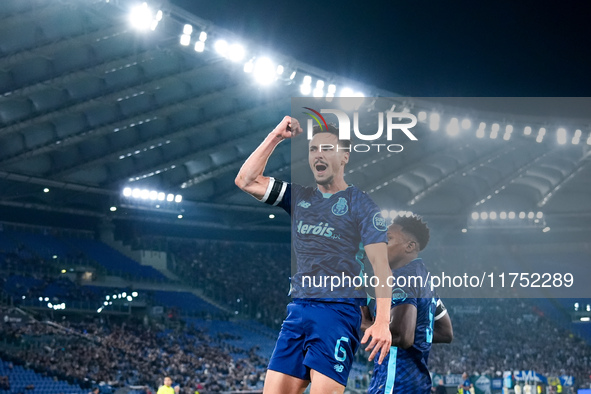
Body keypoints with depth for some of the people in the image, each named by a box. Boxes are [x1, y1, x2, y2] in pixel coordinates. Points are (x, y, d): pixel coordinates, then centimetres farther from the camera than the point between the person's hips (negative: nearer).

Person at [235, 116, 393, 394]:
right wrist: (275, 136, 5)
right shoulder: (299, 197, 16)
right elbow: (245, 180, 10)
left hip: (338, 311, -5)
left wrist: (382, 321, -21)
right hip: (298, 309, 6)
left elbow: (380, 265, -8)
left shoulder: (360, 203, 0)